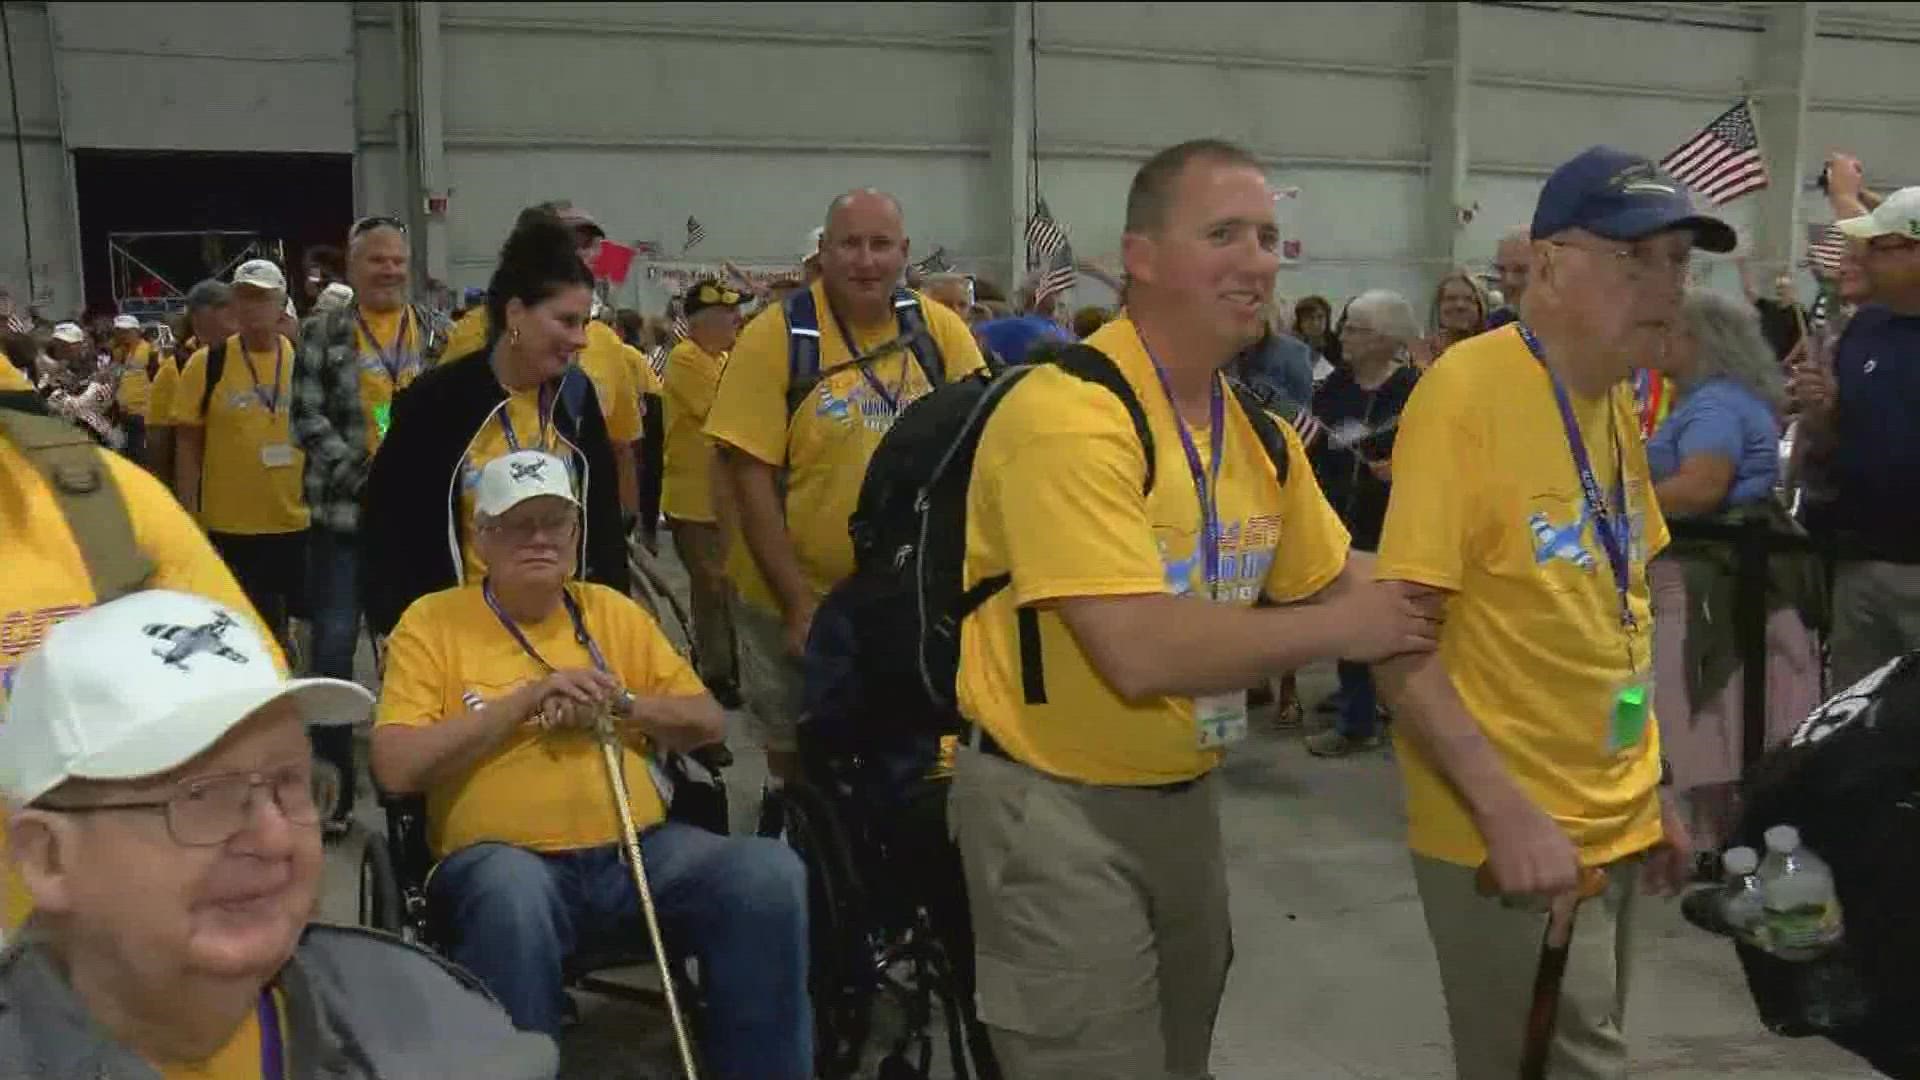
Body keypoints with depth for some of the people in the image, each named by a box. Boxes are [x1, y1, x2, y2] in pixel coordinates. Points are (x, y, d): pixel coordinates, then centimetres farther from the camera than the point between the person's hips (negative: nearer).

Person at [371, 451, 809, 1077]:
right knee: (513, 896, -39)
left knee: (769, 872, -21)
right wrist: (527, 699, -12)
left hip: (637, 848, 4)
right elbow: (396, 767, -7)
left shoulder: (611, 610, 15)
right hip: (505, 857, -3)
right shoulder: (434, 620, 4)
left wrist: (619, 703, -5)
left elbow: (708, 722, 15)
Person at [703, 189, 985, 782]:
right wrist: (798, 603, -17)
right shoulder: (775, 335, -13)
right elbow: (749, 473, -14)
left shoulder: (942, 331, -5)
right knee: (794, 750, 17)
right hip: (793, 596, -1)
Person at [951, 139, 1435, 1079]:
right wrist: (1332, 630, -18)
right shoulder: (1068, 411, -24)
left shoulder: (1260, 431, 4)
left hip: (1186, 793, 8)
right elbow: (1141, 651, -30)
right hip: (1056, 805, -8)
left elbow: (1340, 590, 13)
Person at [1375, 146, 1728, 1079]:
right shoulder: (1468, 390, -18)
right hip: (1513, 834, -8)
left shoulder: (1614, 400, 7)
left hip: (1614, 824, 8)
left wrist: (1650, 785, 15)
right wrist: (1505, 810, -26)